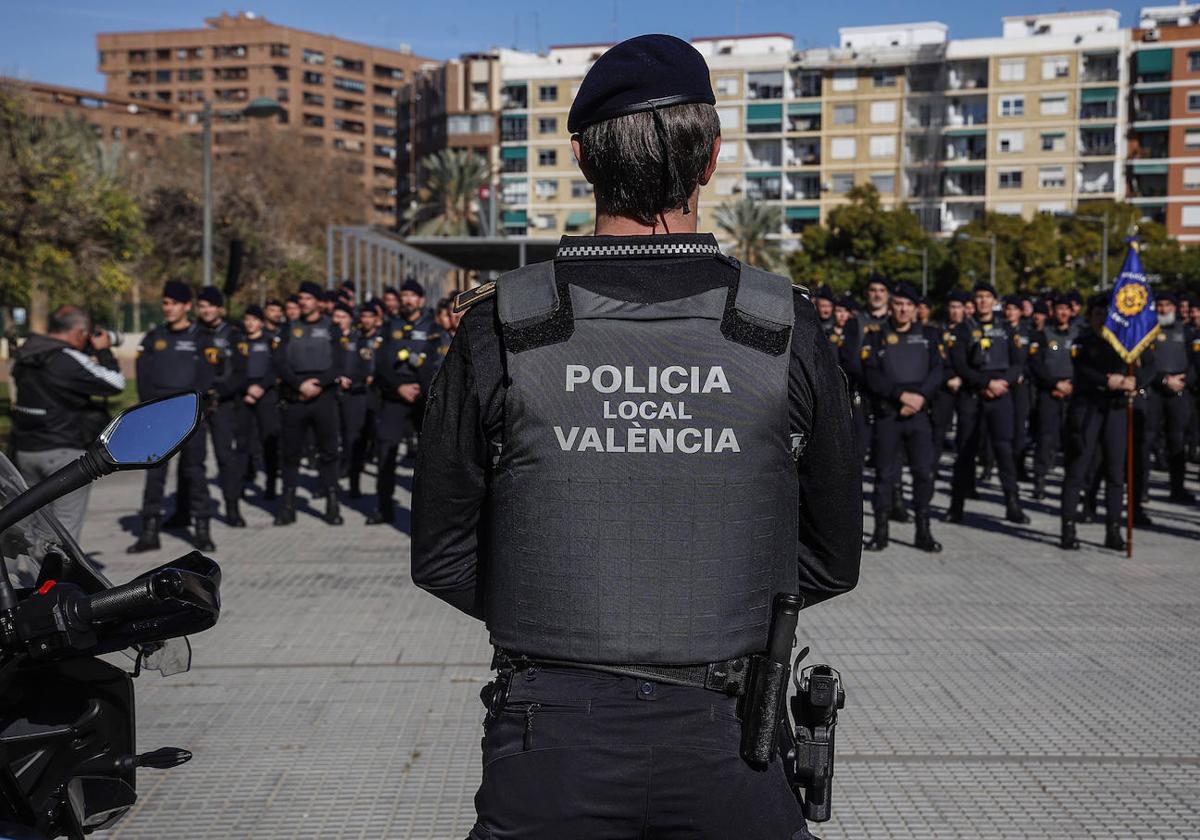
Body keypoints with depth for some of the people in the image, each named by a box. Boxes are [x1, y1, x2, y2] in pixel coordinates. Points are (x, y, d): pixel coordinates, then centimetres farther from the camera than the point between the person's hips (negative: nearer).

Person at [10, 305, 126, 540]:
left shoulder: (24, 356, 7)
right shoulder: (69, 360, -19)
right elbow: (115, 383, -15)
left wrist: (89, 352, 10)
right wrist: (103, 351, -1)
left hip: (25, 449, 8)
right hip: (64, 450, -7)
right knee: (66, 523, 1)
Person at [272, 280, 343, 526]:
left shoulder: (330, 328, 8)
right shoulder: (290, 329, 11)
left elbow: (338, 363, 0)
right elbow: (278, 361, 1)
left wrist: (319, 383, -13)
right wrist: (300, 384, -12)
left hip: (324, 397, -1)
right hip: (293, 399, 2)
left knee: (328, 452, 0)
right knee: (290, 453, 5)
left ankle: (332, 506, 5)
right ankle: (287, 507, 11)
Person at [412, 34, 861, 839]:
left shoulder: (500, 328, -10)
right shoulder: (787, 329, -8)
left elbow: (444, 558, -2)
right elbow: (831, 561, 2)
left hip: (550, 742, 0)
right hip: (726, 740, 1)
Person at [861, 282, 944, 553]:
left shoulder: (928, 335, 10)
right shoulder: (876, 336, 4)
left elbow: (937, 371, 1)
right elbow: (871, 375, -7)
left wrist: (921, 397, -14)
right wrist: (902, 395, -16)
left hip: (919, 413, 2)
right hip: (887, 414, -1)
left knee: (924, 471, -1)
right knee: (885, 474, 2)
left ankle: (923, 532, 9)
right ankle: (880, 532, 10)